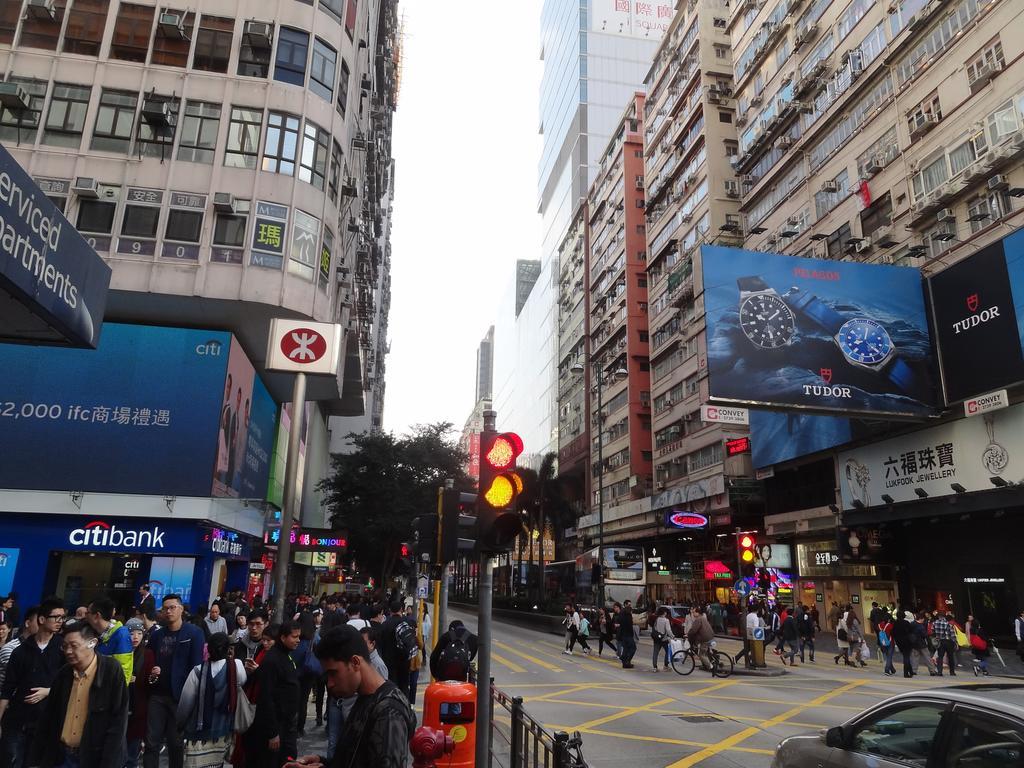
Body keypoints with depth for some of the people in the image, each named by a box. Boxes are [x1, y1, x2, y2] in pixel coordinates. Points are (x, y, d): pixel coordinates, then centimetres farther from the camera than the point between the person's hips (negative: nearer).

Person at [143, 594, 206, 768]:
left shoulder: (194, 633, -6)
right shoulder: (156, 634, 9)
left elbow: (197, 666, -10)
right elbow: (149, 662, 16)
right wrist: (150, 674, -6)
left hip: (181, 695, -3)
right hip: (157, 694, 4)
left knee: (176, 742, 9)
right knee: (151, 742, 3)